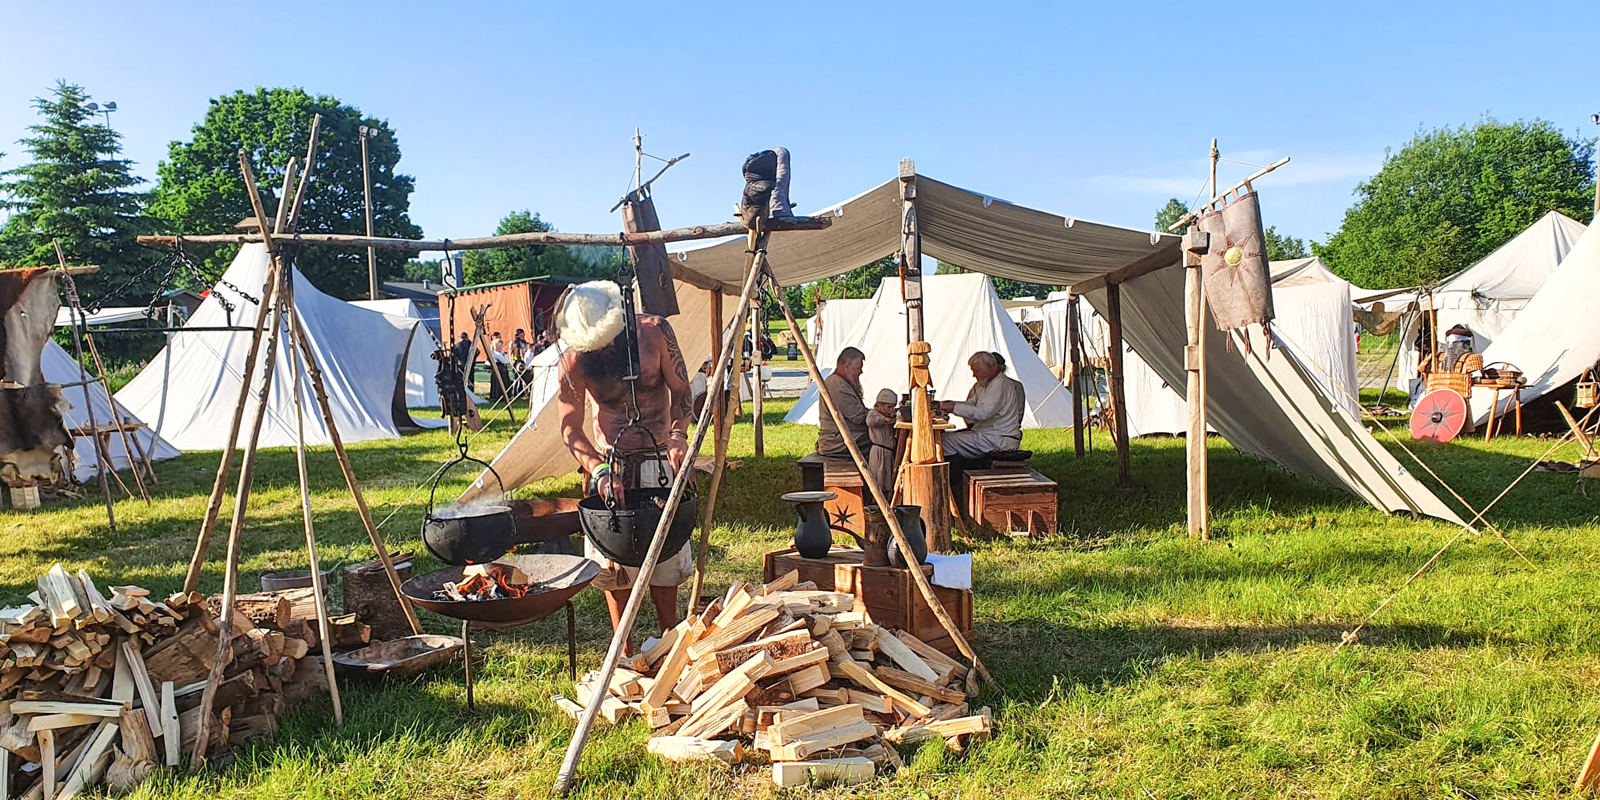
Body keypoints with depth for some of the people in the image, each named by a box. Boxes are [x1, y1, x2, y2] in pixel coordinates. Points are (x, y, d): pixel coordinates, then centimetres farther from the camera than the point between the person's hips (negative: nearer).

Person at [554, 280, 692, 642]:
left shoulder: (655, 331, -13)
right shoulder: (573, 363, -13)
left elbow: (680, 391, -3)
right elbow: (571, 429, -9)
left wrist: (678, 435, -20)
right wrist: (598, 470, -25)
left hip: (660, 462, 0)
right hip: (610, 463, 0)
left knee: (665, 555, 3)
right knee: (612, 561, 2)